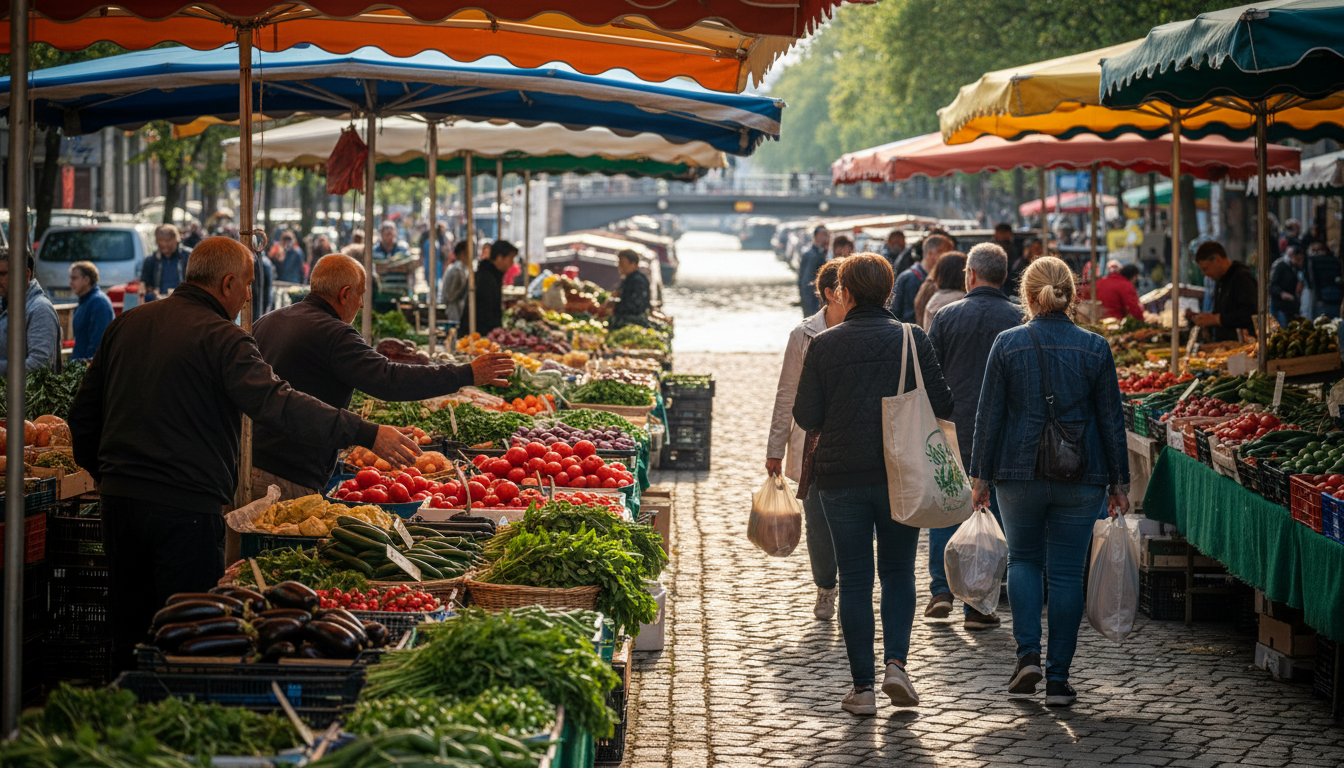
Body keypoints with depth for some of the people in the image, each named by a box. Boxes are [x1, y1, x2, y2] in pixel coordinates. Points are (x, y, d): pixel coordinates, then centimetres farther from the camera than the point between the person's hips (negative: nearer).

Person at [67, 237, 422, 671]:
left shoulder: (126, 325, 10)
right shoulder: (220, 338, -13)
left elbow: (83, 412, 17)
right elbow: (278, 404, -26)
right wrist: (366, 435, -26)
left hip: (118, 498, 7)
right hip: (186, 506, -7)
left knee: (128, 634, 17)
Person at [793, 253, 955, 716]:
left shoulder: (824, 345, -4)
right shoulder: (911, 339, -4)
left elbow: (806, 417, -3)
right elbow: (942, 405, -5)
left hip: (840, 475, 0)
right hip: (901, 474, 0)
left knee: (854, 579, 6)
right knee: (898, 572, 14)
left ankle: (862, 687, 5)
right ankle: (896, 662, -4)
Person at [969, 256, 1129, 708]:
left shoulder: (1008, 345, -4)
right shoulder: (1094, 348, -1)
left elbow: (989, 415, -2)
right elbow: (1111, 420, 2)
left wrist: (982, 475, 6)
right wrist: (1119, 482, 9)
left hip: (1019, 473, 0)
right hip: (1080, 477, 0)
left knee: (1023, 558, 19)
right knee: (1066, 572, 6)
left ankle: (1028, 653, 1)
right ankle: (1058, 679, 5)